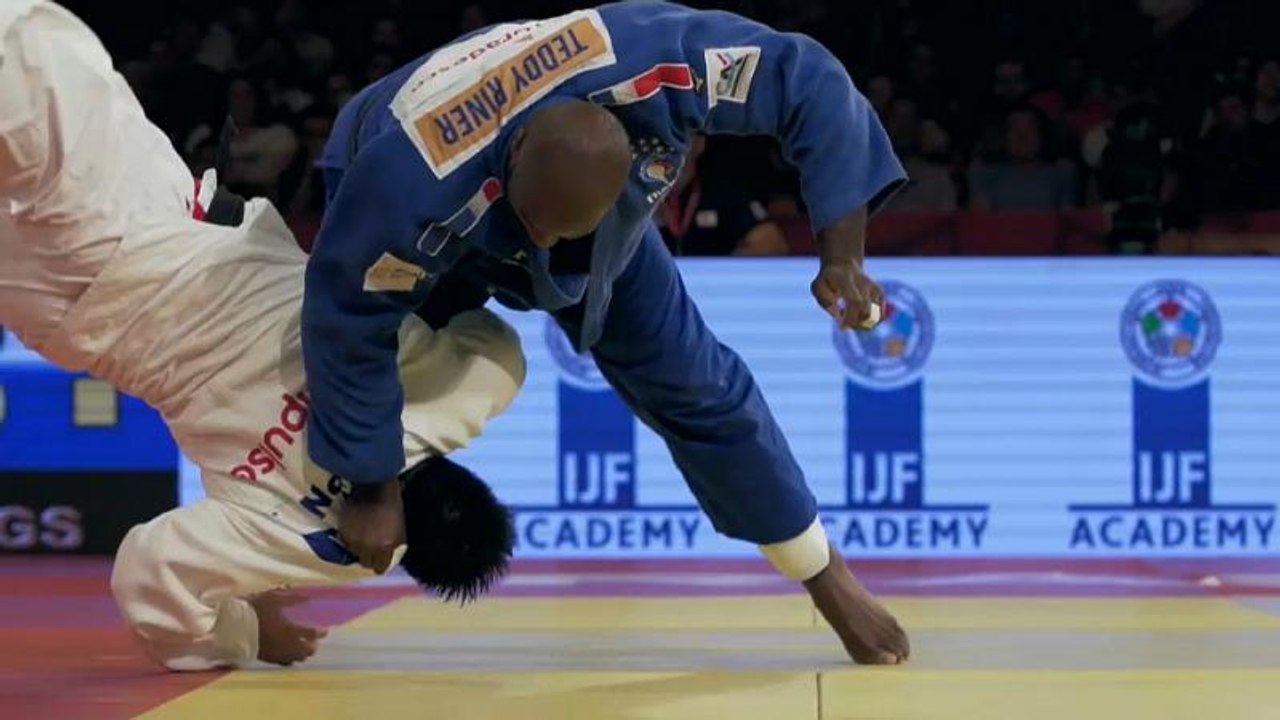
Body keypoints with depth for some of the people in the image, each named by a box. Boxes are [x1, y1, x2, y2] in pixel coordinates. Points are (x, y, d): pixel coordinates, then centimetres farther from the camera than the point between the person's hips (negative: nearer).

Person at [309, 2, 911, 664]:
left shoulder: (649, 66, -46)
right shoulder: (412, 188, -49)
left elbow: (811, 82, -34)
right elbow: (352, 326, -35)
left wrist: (841, 255, -39)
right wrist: (371, 489, -25)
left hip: (599, 234, 3)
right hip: (414, 219, -3)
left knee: (692, 382, 3)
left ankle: (831, 582, 18)